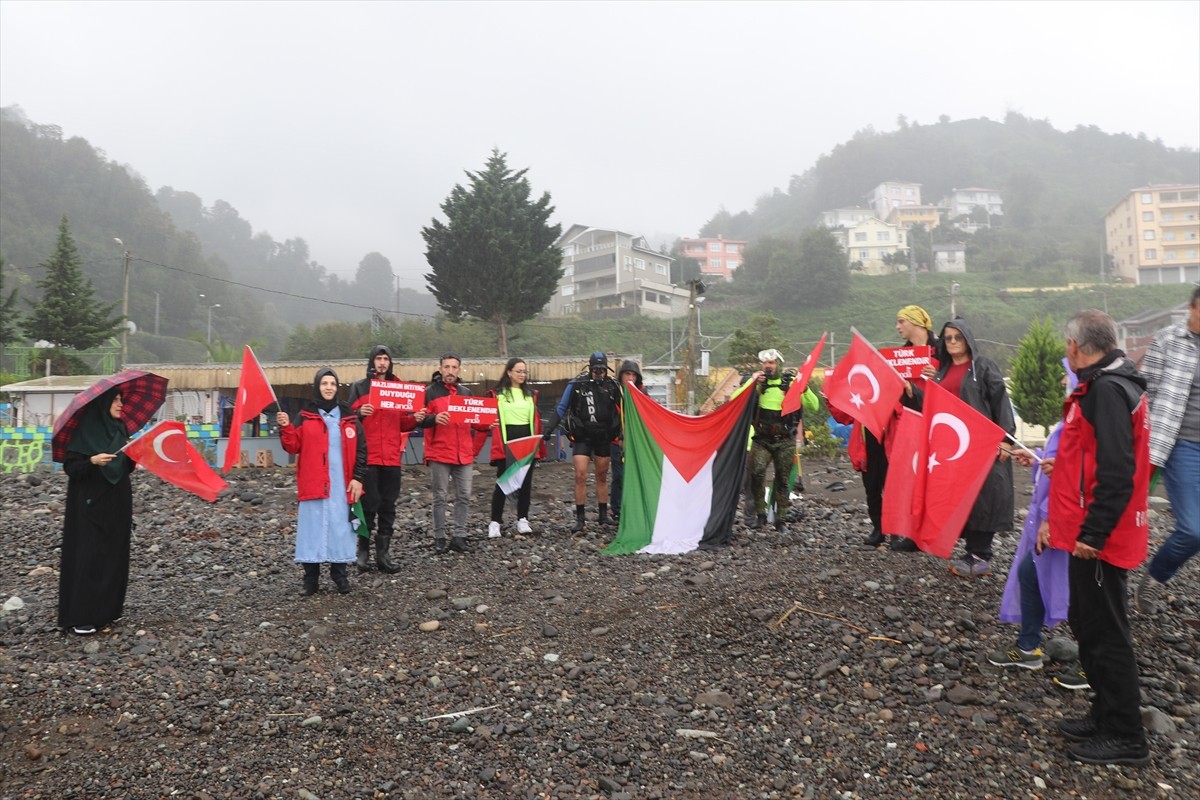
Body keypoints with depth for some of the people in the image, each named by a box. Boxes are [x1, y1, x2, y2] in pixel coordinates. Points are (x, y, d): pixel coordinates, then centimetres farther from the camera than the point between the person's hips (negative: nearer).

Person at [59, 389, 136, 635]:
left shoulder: (119, 430, 9)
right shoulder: (84, 431, -10)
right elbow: (69, 468, -12)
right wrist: (92, 461, -28)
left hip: (117, 503, 7)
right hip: (90, 505, -6)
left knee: (115, 554, 9)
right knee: (88, 556, -5)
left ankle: (110, 607, 19)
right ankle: (81, 616, 0)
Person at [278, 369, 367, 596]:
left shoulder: (349, 417, 8)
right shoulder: (305, 416, 5)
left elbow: (360, 449, 6)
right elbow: (294, 447, 2)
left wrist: (358, 478, -1)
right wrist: (285, 428, -15)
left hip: (342, 484, 1)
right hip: (314, 483, -1)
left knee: (341, 527, 5)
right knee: (313, 528, 0)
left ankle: (339, 574, 18)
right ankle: (311, 579, 9)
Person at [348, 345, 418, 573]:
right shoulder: (359, 387, 5)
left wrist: (414, 419, -5)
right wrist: (360, 413, -19)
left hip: (392, 457, 4)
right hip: (367, 457, -3)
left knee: (388, 505, 6)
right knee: (369, 503, -4)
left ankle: (383, 553, 13)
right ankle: (363, 552, 8)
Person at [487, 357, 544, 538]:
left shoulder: (531, 394, 12)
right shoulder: (498, 394, -2)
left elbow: (535, 421, 12)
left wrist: (539, 443, 6)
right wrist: (499, 445, -14)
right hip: (506, 442, -4)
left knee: (526, 482, 8)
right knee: (503, 483, -2)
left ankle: (522, 519, 18)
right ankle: (495, 522, 6)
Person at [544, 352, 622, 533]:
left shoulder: (612, 386, 1)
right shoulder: (577, 384, -7)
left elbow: (621, 410, 12)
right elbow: (561, 408, -1)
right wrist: (549, 428, -10)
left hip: (603, 438, 3)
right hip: (582, 437, -3)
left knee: (602, 477, 12)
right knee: (580, 476, -8)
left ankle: (603, 515, 24)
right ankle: (579, 518, 1)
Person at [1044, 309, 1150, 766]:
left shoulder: (1107, 391, -18)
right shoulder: (1106, 385, 14)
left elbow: (1117, 474, -25)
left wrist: (1092, 534, -22)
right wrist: (1059, 519, 20)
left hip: (1099, 539, -10)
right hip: (1092, 532, 10)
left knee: (1102, 632, 1)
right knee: (1088, 624, 18)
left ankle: (1125, 738, 14)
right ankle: (1106, 717, 31)